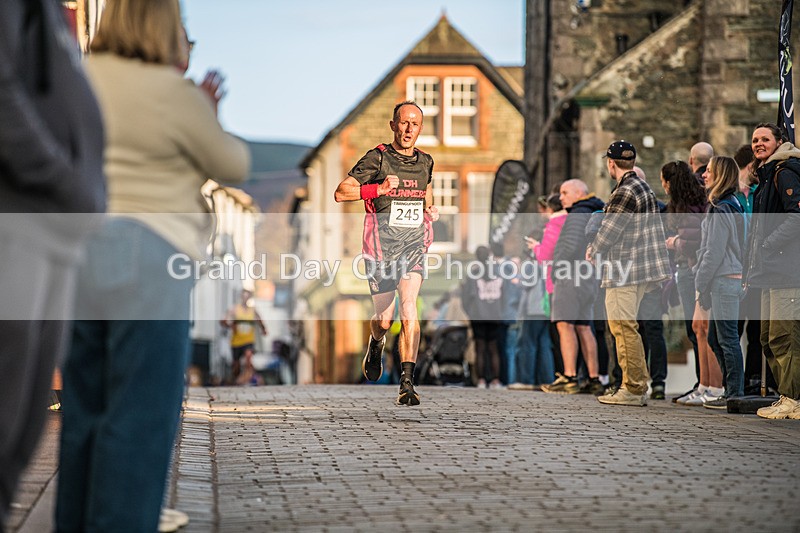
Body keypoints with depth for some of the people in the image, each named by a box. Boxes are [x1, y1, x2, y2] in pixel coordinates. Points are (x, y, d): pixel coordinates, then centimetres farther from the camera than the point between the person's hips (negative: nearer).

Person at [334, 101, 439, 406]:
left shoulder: (425, 162, 10)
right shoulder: (377, 158, -4)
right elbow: (341, 192, -9)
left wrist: (430, 210, 13)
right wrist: (377, 189, -22)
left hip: (414, 241, 2)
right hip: (382, 243, -2)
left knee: (408, 306, -19)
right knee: (384, 319, 2)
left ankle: (407, 382, -21)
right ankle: (376, 344, 41)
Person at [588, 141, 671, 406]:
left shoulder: (625, 192, -16)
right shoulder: (644, 188, 15)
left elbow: (609, 230, -14)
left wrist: (593, 250, 4)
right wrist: (598, 247, 16)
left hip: (624, 270, -10)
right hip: (641, 266, 10)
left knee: (624, 327, -6)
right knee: (626, 327, 15)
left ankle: (633, 389, -5)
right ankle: (636, 386, 18)